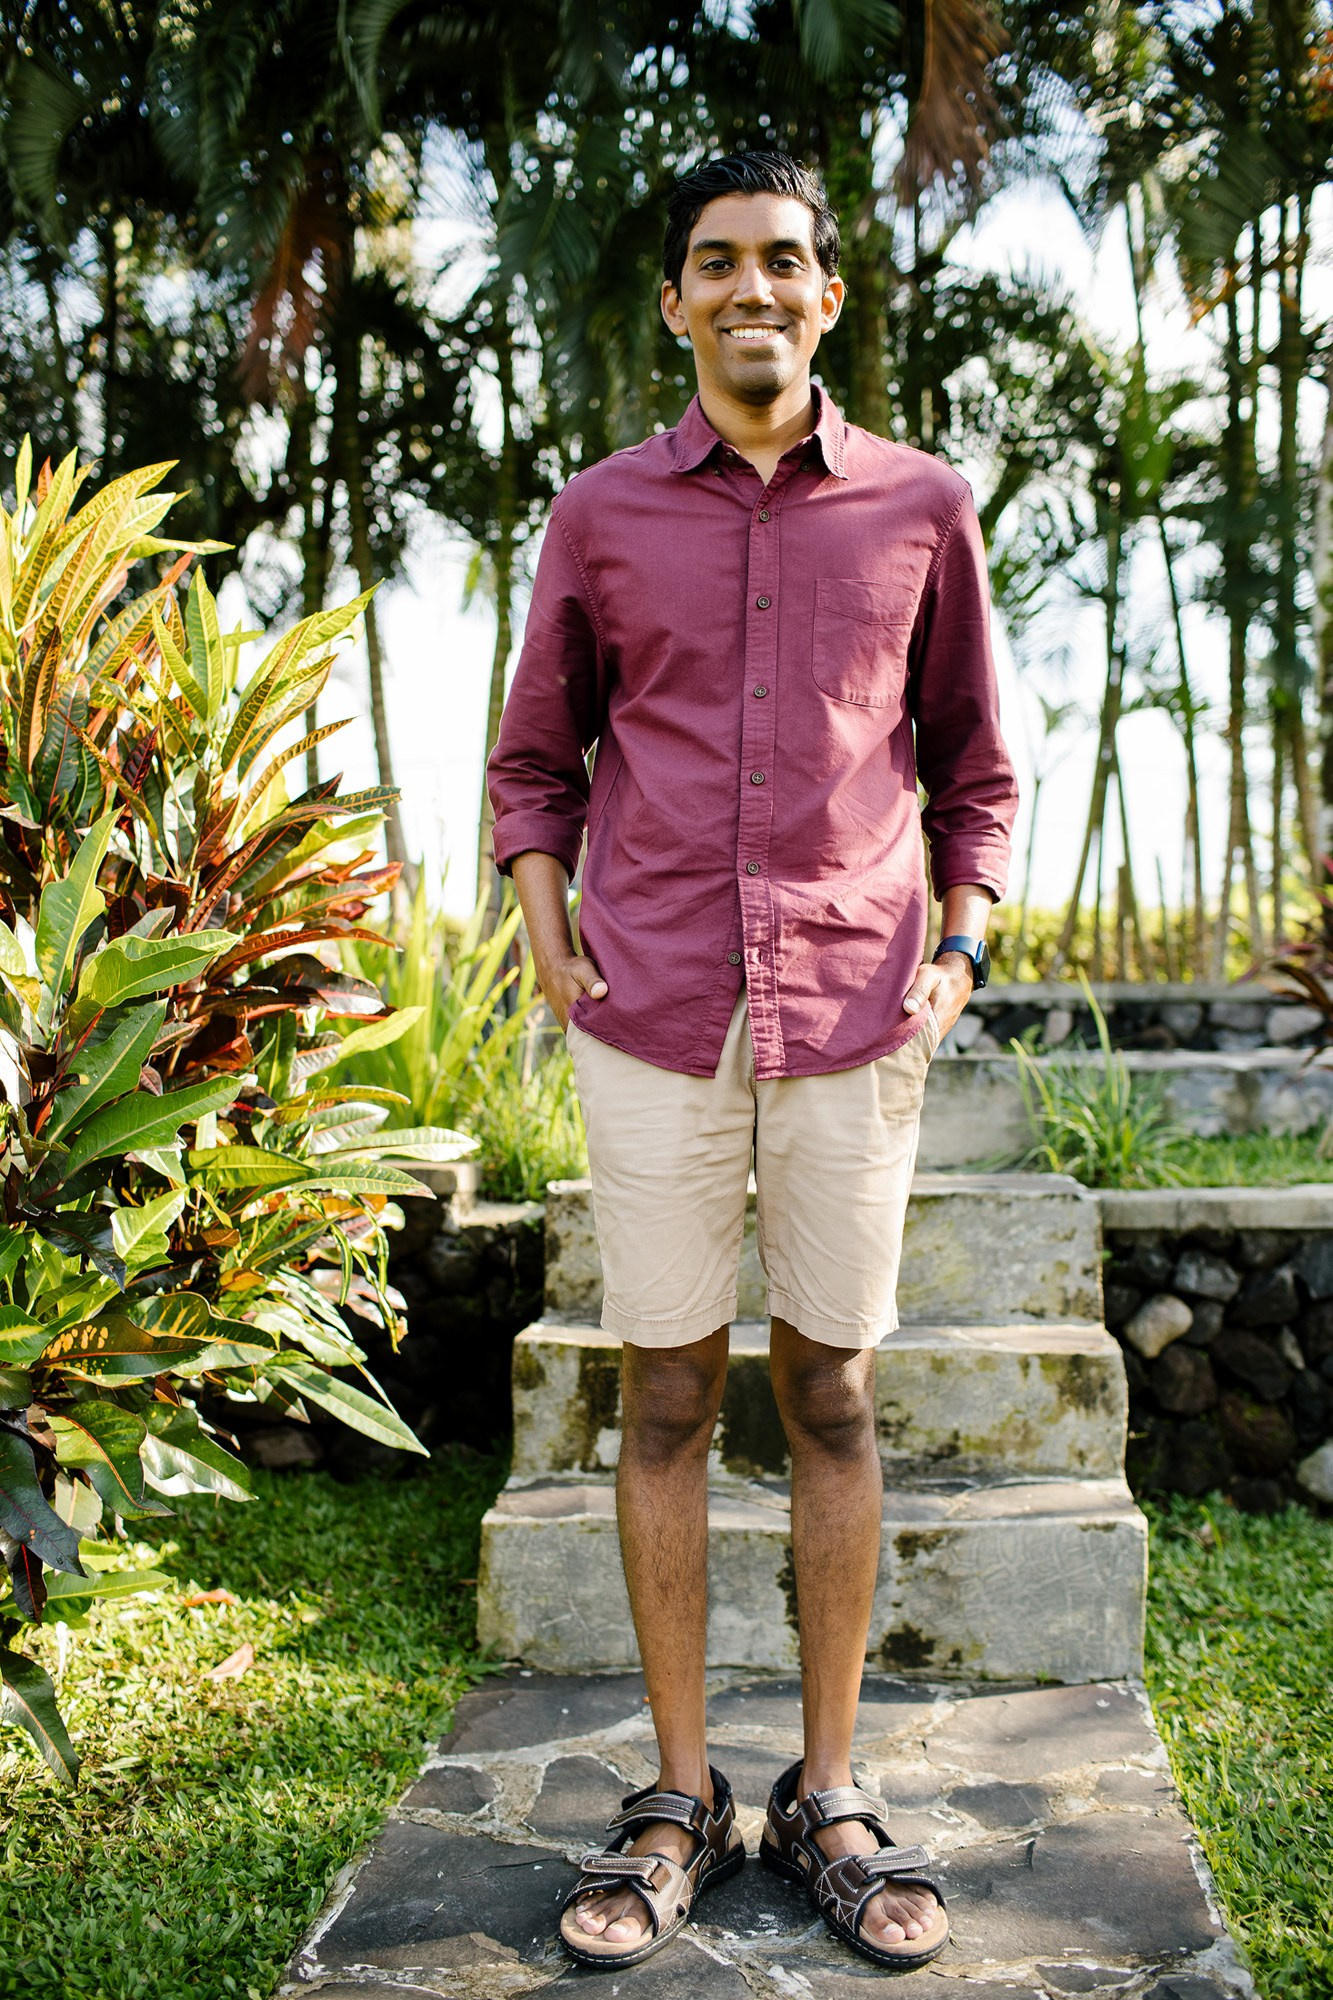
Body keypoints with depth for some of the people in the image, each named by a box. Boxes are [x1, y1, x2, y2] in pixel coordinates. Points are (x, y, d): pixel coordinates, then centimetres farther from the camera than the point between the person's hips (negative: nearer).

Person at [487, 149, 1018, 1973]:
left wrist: (961, 948, 4)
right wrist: (547, 941, 3)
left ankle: (829, 1795, 20)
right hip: (653, 1018, 1)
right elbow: (533, 759, 17)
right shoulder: (600, 516, 9)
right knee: (665, 1396, 5)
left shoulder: (921, 507, 8)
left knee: (833, 1397, 6)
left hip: (854, 1016, 0)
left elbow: (974, 766, 16)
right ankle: (679, 1801, 18)